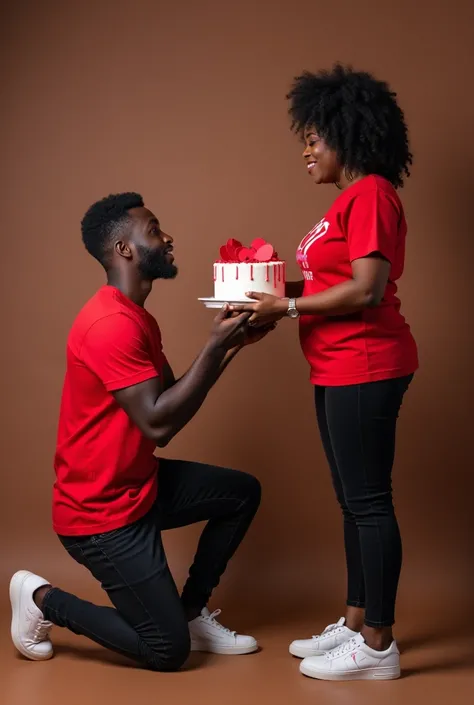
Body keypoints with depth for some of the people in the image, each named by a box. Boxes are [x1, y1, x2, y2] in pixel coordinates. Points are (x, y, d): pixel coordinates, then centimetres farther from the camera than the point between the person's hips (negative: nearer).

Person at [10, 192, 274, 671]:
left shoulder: (138, 318, 10)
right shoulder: (111, 324, -24)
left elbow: (174, 400, 11)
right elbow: (158, 422, -28)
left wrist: (230, 344, 2)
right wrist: (215, 346, -24)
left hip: (140, 483, 10)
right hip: (101, 510, -10)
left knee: (242, 492, 12)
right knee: (168, 651, -6)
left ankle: (191, 613, 18)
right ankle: (43, 599, 9)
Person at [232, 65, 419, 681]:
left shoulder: (371, 193, -12)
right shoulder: (352, 198, 18)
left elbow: (367, 291, -20)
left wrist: (288, 308, -15)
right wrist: (282, 291, 6)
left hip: (365, 368, -10)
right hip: (341, 369, 10)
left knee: (369, 500, -5)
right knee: (353, 499, 14)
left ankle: (378, 647, 4)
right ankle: (356, 623, 25)